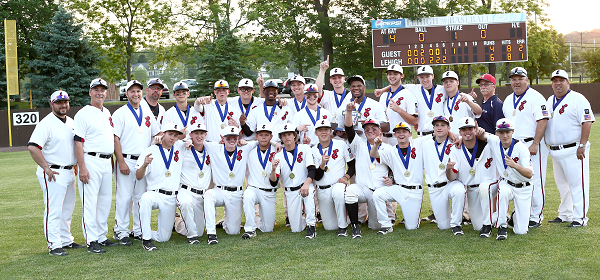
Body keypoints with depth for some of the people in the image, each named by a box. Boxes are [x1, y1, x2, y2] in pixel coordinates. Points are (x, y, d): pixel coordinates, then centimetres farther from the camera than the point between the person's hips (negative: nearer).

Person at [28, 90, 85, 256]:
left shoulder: (71, 122, 13)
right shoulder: (46, 123, -12)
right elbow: (32, 147, -21)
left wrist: (75, 165, 15)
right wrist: (46, 168, -19)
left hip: (69, 172, 8)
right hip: (53, 174, -8)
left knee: (67, 209, 15)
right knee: (54, 210, -6)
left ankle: (66, 241, 25)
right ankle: (54, 246, -1)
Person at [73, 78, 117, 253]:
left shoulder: (107, 113, 17)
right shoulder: (83, 114, -6)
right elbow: (78, 142, -11)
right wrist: (82, 167, -18)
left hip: (107, 162, 8)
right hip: (91, 161, -8)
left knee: (105, 200, 11)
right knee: (90, 201, -5)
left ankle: (101, 236, 21)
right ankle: (91, 241, -1)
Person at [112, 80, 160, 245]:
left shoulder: (148, 112, 14)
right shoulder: (120, 113, -2)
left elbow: (157, 133, 21)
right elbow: (115, 138, -8)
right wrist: (121, 162, -15)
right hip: (127, 160, -5)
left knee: (141, 197, 9)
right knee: (124, 197, -4)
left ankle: (138, 230, 18)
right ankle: (121, 231, 7)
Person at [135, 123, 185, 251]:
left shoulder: (180, 147, 6)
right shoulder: (149, 151, -5)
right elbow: (139, 177, -8)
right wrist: (144, 165, -31)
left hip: (172, 198, 3)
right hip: (155, 194, -3)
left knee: (164, 238, 0)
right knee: (146, 199, -41)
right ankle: (146, 239, -28)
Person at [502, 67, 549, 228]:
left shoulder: (535, 97, -6)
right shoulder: (508, 100, 16)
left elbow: (543, 121, -14)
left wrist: (535, 144, -20)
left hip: (531, 145, -7)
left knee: (535, 182, -4)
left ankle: (536, 217, 4)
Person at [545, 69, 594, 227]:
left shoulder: (577, 99, -6)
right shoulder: (550, 101, 17)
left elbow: (587, 122, -12)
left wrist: (582, 146, -19)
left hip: (573, 150, -7)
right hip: (555, 152, 7)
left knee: (577, 184, -6)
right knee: (562, 185, 14)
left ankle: (580, 218, -1)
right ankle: (565, 215, 24)